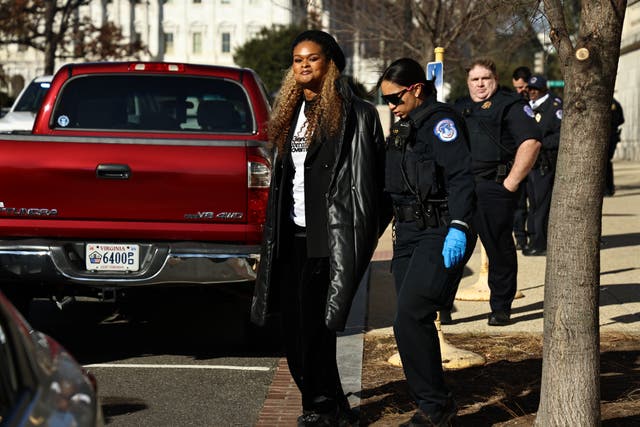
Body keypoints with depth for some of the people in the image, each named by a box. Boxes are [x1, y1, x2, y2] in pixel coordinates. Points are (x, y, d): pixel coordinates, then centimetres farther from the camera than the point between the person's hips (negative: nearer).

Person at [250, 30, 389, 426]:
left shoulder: (356, 114, -6)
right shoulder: (292, 113, 16)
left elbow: (366, 180, -10)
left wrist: (361, 238, -15)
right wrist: (274, 237, 16)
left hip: (329, 236, -7)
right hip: (292, 235, 8)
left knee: (314, 324, -7)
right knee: (295, 328, 8)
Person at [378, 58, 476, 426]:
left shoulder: (441, 120, -9)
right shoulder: (405, 127, 19)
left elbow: (461, 175, -19)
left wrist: (458, 227, -28)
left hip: (441, 233, -9)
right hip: (409, 231, 9)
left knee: (410, 319, -16)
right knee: (414, 321, 7)